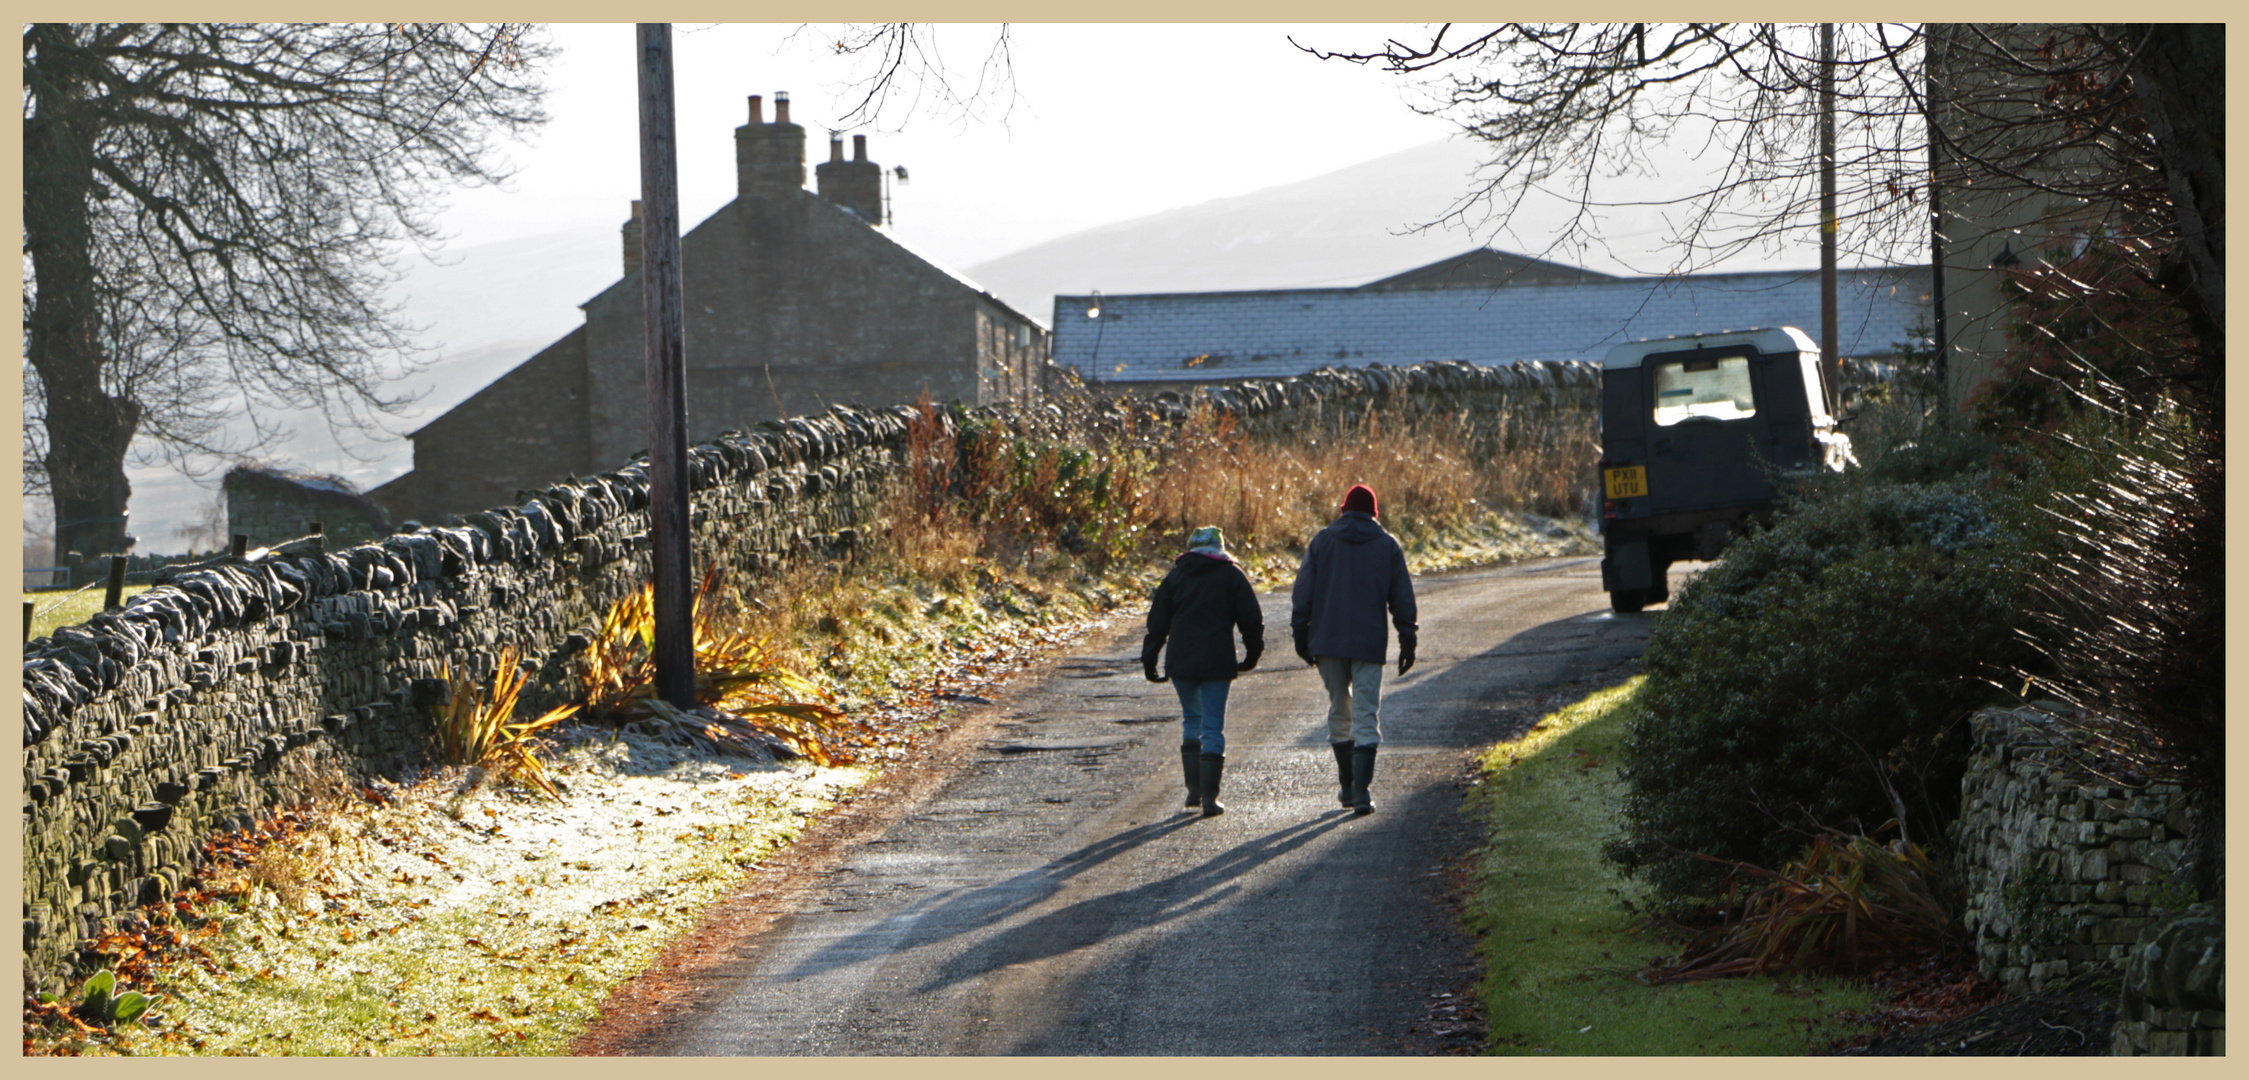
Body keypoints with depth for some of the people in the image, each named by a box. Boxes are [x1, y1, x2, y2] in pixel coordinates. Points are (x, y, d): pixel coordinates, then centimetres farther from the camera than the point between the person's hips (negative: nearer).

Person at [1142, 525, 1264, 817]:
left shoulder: (1176, 576, 8)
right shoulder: (1232, 575, 3)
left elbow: (1157, 622, 6)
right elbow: (1252, 619, 0)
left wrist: (1149, 662, 11)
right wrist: (1252, 655, 13)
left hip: (1180, 663, 2)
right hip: (1217, 662, -2)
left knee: (1191, 719, 20)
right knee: (1213, 727, 0)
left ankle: (1193, 790, 16)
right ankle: (1209, 798, -6)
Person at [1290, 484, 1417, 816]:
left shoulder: (1323, 541, 4)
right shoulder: (1388, 545, 3)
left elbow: (1302, 592, 2)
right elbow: (1402, 598, 4)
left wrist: (1301, 634, 8)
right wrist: (1407, 642, 10)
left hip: (1328, 641, 1)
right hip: (1369, 644, -1)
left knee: (1339, 711, 15)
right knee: (1366, 716, -2)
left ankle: (1347, 786, 22)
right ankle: (1361, 792, -14)